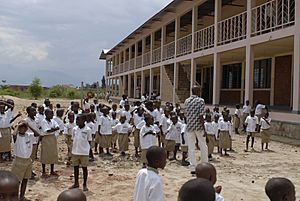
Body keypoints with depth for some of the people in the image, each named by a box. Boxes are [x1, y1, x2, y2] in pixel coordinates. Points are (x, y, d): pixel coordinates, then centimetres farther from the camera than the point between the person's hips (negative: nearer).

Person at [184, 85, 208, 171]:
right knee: (203, 146, 13)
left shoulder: (186, 101, 7)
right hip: (198, 126, -3)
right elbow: (201, 116, -14)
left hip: (189, 126, 3)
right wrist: (204, 128, -12)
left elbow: (186, 115, 10)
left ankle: (193, 167, 8)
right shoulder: (201, 101, -8)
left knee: (191, 147, 6)